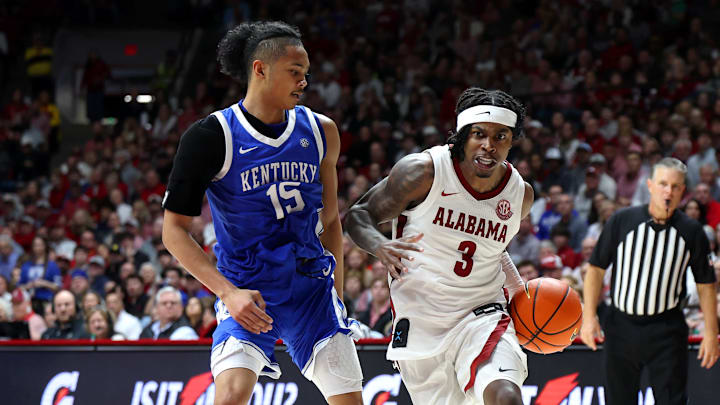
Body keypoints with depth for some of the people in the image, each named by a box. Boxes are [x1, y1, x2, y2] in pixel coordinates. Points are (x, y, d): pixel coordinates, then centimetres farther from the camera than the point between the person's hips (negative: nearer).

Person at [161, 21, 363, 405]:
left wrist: (336, 294, 14)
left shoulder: (320, 131, 2)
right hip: (247, 293, -4)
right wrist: (229, 292, -21)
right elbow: (174, 229, -11)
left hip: (310, 287, 4)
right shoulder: (212, 136, -12)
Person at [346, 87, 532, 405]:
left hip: (482, 316, 2)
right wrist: (380, 246, -28)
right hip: (420, 320, -1)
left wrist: (518, 287, 9)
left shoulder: (520, 194, 1)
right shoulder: (423, 171, -13)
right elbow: (358, 216, -6)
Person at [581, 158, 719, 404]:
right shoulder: (621, 221, -1)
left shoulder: (692, 232, 0)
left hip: (666, 331, -1)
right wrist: (589, 317, -5)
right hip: (621, 326, 1)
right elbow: (595, 269, 3)